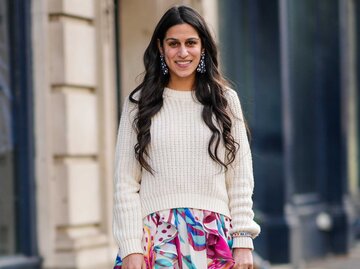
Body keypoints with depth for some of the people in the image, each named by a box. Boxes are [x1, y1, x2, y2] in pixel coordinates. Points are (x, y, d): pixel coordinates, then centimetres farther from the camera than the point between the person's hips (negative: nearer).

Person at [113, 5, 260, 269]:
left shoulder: (225, 101, 8)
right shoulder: (139, 104, 5)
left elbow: (241, 178, 7)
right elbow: (125, 183, 2)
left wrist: (243, 241, -1)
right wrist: (130, 247, -6)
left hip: (215, 237, 1)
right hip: (157, 237, -1)